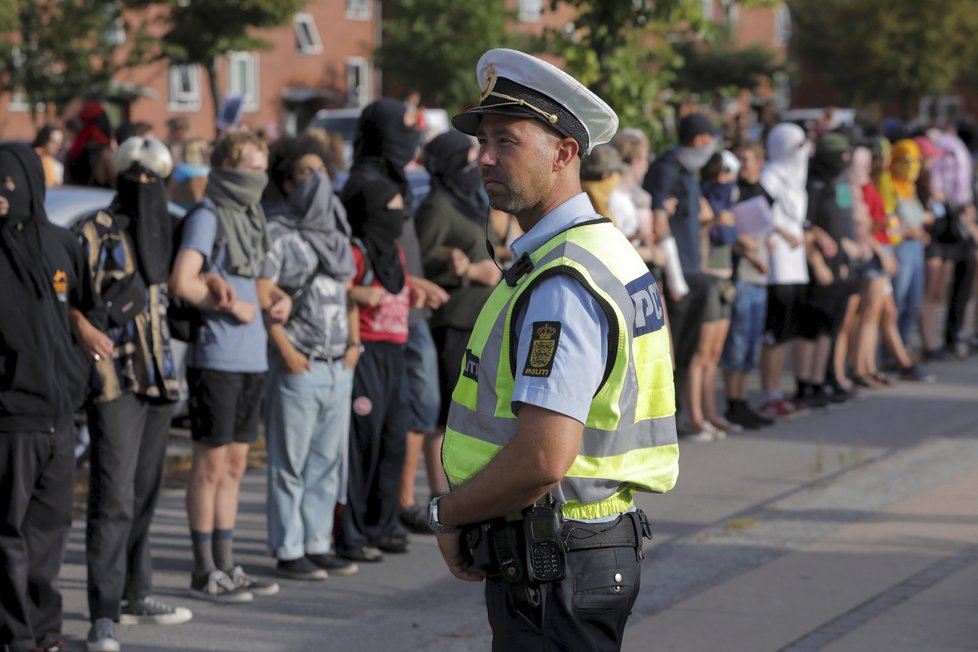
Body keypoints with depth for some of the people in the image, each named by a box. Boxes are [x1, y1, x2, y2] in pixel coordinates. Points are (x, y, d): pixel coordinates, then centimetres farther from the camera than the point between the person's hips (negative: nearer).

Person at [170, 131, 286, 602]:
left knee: (234, 466, 13)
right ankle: (205, 571, 7)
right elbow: (181, 283, -23)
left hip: (251, 359, 8)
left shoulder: (248, 216, 15)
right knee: (210, 466, 0)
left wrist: (278, 299, 6)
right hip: (216, 358, -8)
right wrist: (234, 308, -12)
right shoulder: (207, 217, -11)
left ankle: (226, 564, 21)